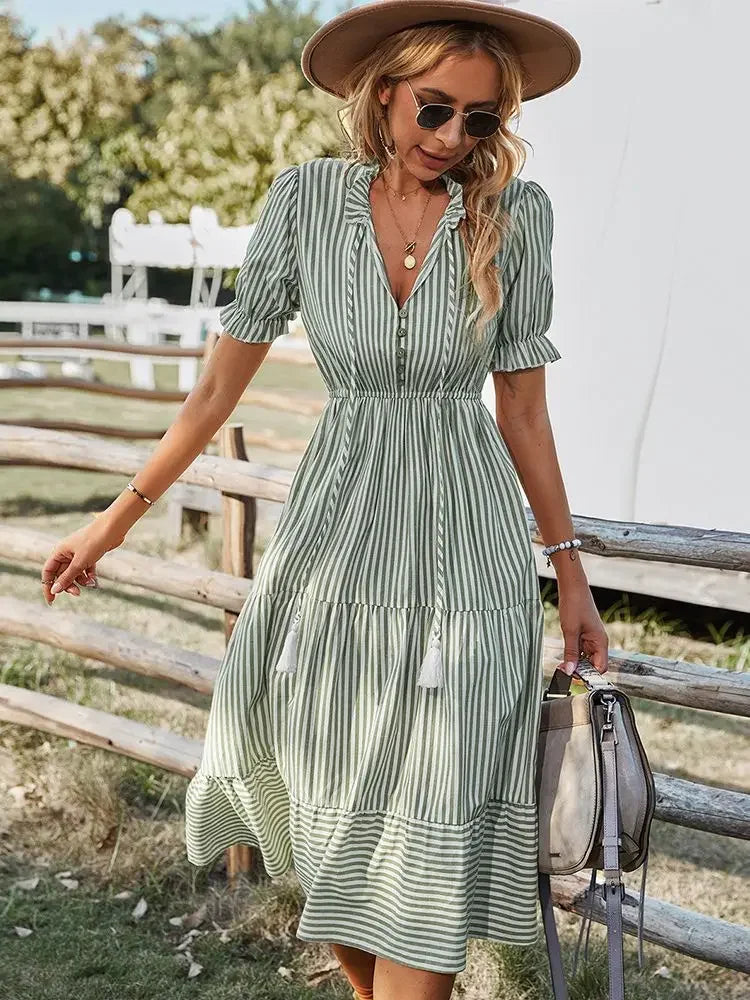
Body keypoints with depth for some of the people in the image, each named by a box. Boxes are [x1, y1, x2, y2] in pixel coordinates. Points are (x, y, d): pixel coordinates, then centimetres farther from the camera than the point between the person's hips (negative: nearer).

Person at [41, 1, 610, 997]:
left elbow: (524, 410, 4)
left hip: (468, 542, -1)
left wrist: (572, 575, 6)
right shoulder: (309, 198, -2)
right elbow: (225, 376, 4)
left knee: (431, 840, -5)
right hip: (338, 535, 1)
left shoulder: (515, 215, -3)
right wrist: (119, 517, 5)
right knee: (333, 821, 10)